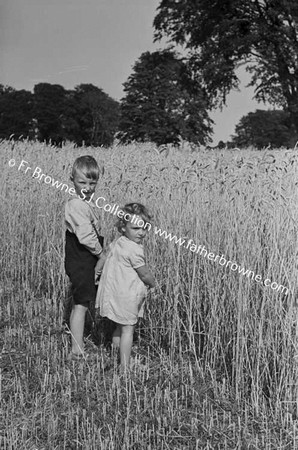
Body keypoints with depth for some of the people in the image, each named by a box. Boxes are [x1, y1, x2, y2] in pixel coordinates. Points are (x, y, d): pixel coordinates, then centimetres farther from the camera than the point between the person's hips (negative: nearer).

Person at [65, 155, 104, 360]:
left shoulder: (90, 203, 10)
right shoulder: (76, 205, -21)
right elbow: (86, 237, -26)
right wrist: (101, 253, -15)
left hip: (90, 261, 9)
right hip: (81, 263, -9)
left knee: (80, 304, 19)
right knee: (81, 304, -4)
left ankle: (78, 341, 33)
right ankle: (77, 350, 3)